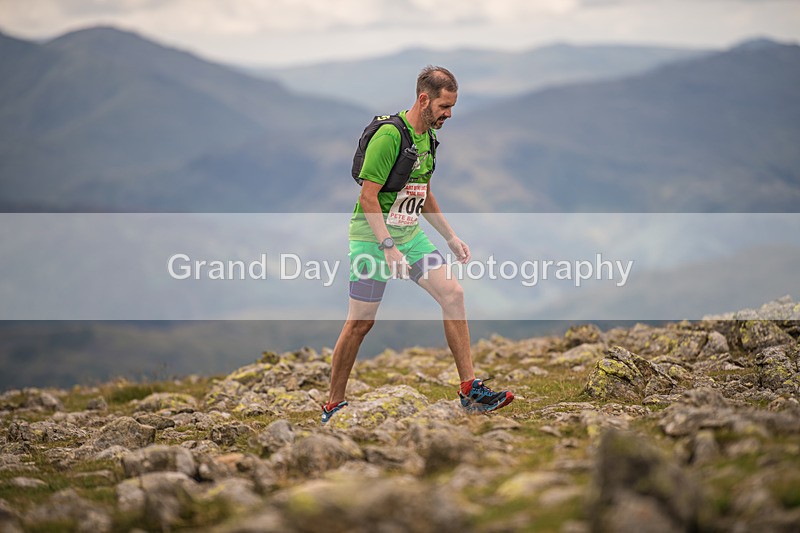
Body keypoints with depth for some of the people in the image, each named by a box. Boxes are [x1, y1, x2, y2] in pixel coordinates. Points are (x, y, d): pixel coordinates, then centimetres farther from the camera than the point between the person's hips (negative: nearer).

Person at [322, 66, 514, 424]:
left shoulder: (429, 135, 9)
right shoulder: (389, 135, -19)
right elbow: (368, 197, -20)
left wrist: (451, 238, 19)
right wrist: (388, 247, -25)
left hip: (411, 234, 8)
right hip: (373, 237, -8)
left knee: (453, 293, -4)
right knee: (360, 322, -2)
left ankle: (470, 390, 0)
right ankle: (333, 405, 12)